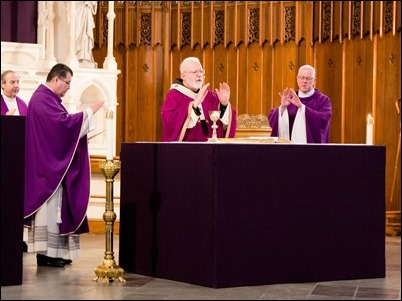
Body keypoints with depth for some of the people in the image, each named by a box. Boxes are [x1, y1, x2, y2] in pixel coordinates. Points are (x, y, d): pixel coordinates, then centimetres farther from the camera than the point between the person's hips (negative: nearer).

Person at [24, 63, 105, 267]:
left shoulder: (47, 98, 18)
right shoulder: (42, 99, -15)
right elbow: (64, 122, -25)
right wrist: (90, 111, -18)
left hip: (53, 163, 11)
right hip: (47, 164, -11)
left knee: (54, 206, 9)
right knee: (48, 204, -7)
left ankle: (52, 252, 11)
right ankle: (45, 253, -4)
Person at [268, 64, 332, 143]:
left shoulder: (323, 100, 0)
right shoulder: (290, 98, 9)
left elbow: (323, 120, -19)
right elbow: (271, 119, 1)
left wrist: (301, 106, -28)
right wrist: (282, 107, -20)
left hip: (311, 143, -3)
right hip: (288, 143, 3)